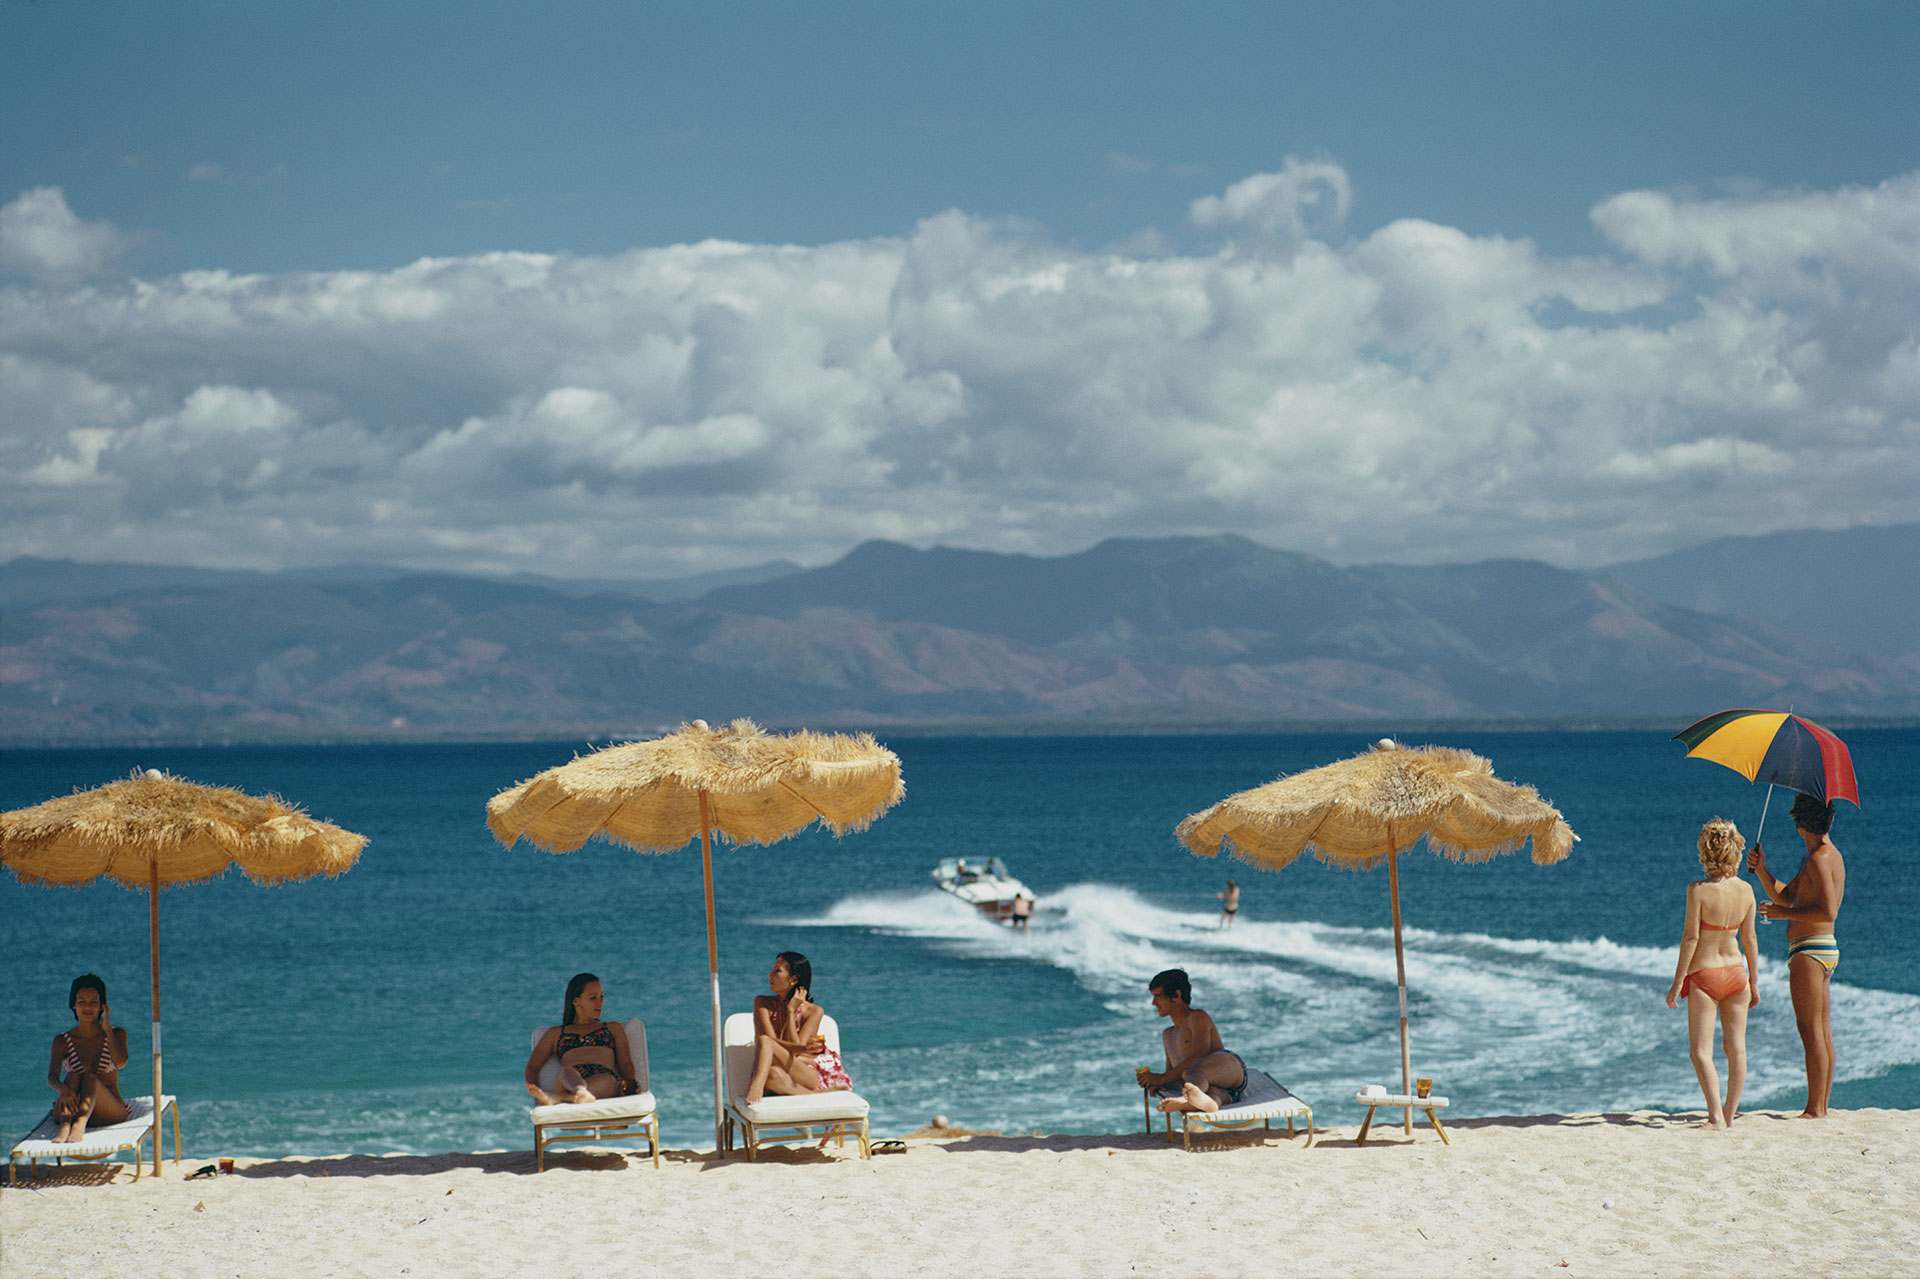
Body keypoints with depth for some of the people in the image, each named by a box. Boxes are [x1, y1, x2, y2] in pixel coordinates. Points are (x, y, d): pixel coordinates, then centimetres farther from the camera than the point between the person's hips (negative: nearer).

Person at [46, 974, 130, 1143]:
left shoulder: (117, 1034, 8)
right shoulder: (62, 1041, 8)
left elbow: (120, 1062, -13)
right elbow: (52, 1077, -9)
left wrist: (107, 1028, -6)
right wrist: (63, 1089, -33)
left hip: (111, 1111, -1)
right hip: (70, 1111, 1)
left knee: (90, 1077, -28)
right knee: (73, 1077, -27)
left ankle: (79, 1125, -56)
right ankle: (65, 1126, -53)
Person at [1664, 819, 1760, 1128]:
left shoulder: (1698, 890, -16)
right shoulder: (1745, 890, -2)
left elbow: (1690, 937, -15)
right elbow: (1749, 938, 4)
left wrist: (1677, 982, -9)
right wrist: (1754, 981, 14)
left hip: (1703, 974, -5)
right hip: (1735, 972, 5)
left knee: (1700, 1052, -2)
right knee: (1736, 1048, 11)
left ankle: (1716, 1116, -16)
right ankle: (1730, 1115, 17)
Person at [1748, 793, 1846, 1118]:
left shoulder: (1820, 859, -14)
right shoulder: (1828, 856, 18)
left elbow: (1827, 912, -23)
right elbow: (1785, 896, 24)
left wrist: (1784, 913, -15)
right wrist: (1761, 870, 10)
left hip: (1810, 950, -11)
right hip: (1826, 949, 11)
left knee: (1811, 1030, -10)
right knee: (1822, 1033, 10)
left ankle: (1815, 1110, -12)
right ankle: (1821, 1107, 13)